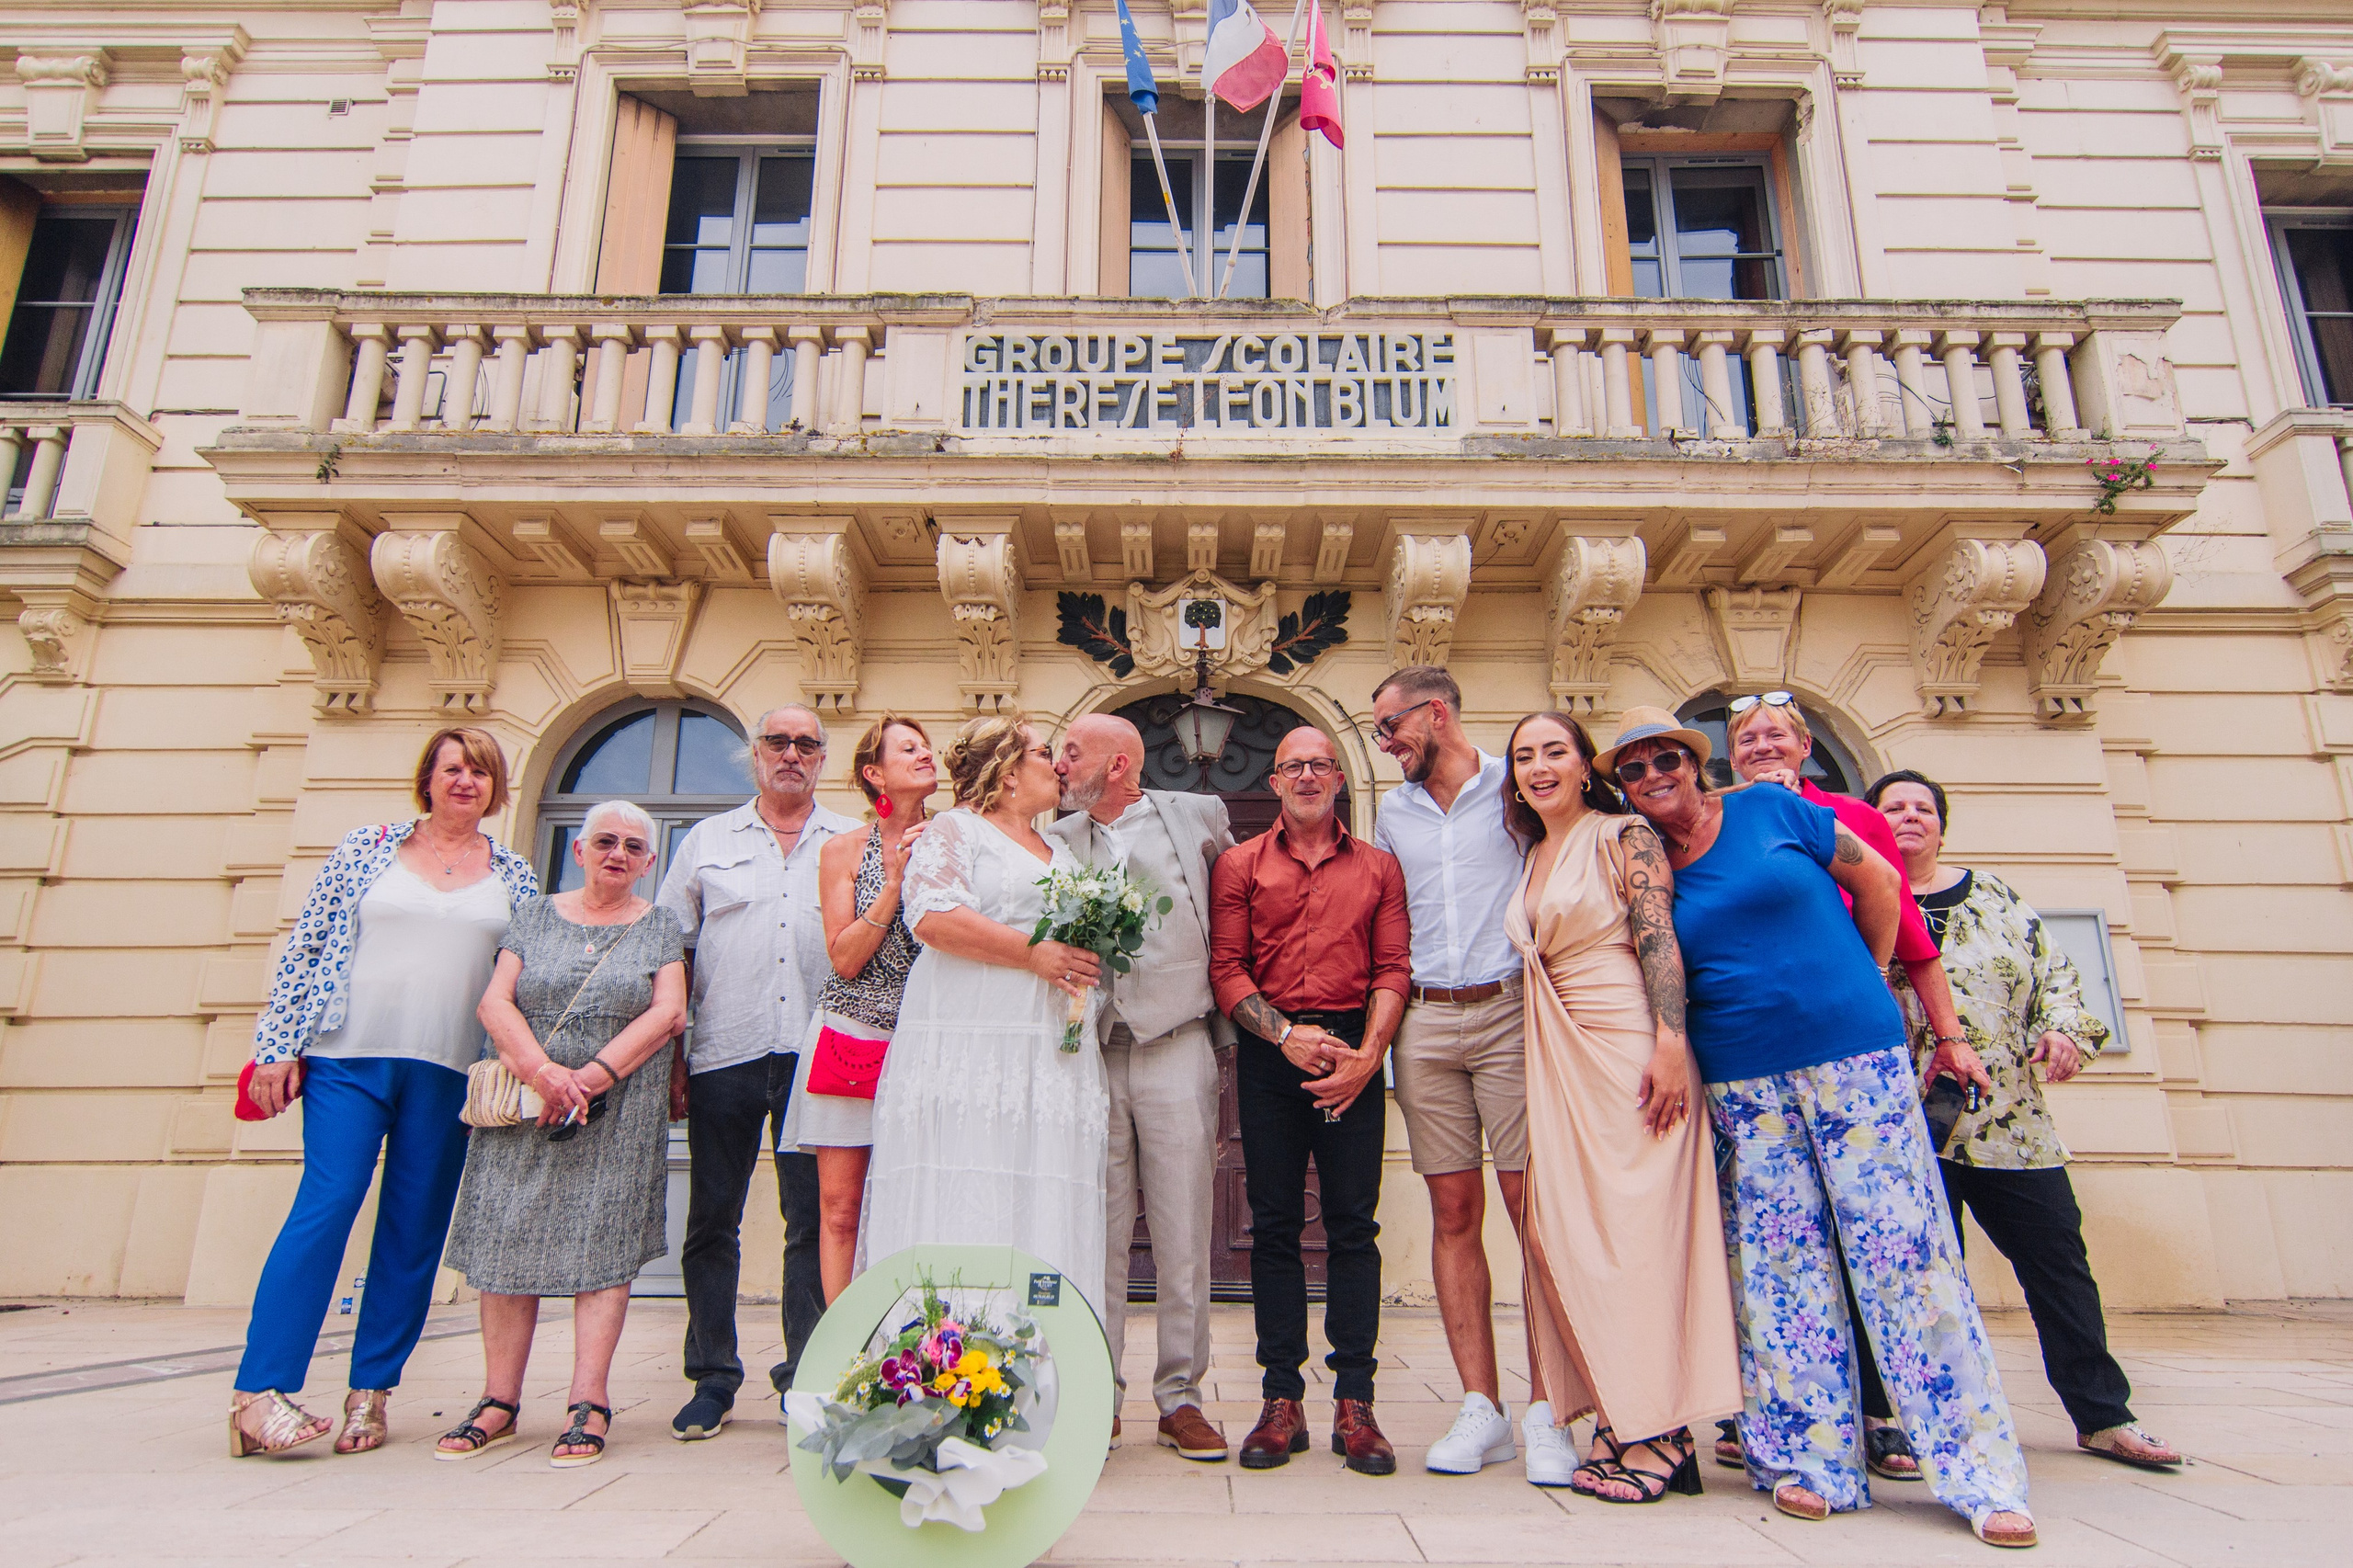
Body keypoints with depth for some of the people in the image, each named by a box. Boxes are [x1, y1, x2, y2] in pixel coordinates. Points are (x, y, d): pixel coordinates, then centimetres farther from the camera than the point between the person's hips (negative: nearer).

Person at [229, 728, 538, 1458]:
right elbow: (305, 948, 6)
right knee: (327, 1203, -10)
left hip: (449, 1073, 2)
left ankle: (371, 1391, 16)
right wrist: (277, 1048, -1)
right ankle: (258, 1392, -1)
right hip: (350, 1059, -2)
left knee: (416, 1228, 5)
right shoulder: (366, 848, 7)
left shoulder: (514, 875, 11)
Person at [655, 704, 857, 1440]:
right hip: (724, 1055, 1)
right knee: (712, 1219, 6)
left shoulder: (855, 843, 12)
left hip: (818, 1055, -1)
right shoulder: (707, 840, 13)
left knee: (815, 1221, 2)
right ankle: (712, 1379, 20)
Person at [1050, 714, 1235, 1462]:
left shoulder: (1198, 816, 7)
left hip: (1176, 1044, -1)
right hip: (1089, 1051, 2)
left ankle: (1181, 1396, 14)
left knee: (1183, 1231, 2)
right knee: (1096, 1230, 5)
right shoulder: (1057, 839, 12)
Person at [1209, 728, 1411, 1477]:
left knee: (1353, 1224, 0)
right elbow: (1226, 967, 3)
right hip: (1268, 1050, 0)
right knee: (1274, 1224, 2)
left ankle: (1354, 1403, 8)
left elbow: (1393, 968, 4)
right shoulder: (1239, 865, 11)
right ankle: (1282, 1400, 10)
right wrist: (1285, 1034, -11)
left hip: (1354, 1052, 0)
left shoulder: (1378, 867, 12)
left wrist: (1368, 1055, -10)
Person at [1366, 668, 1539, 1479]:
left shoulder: (1516, 786, 4)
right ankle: (1480, 1407, 11)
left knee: (1534, 1207, -4)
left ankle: (1544, 1411, 4)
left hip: (1510, 1010, -4)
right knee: (1454, 1213, 4)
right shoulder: (1393, 811, 17)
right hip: (1425, 1022, 4)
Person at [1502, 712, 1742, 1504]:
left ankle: (1658, 1433, 3)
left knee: (1635, 1227, -5)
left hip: (1628, 1050, -7)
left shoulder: (1623, 836, -2)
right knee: (1567, 1235, 5)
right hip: (1560, 1063, 7)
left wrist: (1670, 1043, -22)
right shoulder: (1534, 859, 18)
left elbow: (1660, 941, -12)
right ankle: (1618, 1420, 13)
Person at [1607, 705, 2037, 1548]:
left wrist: (1862, 984, 10)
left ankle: (1978, 1469, 8)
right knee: (1782, 1265, 4)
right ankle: (1816, 1461, 15)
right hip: (1741, 1085, 2)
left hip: (1854, 1054, -2)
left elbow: (1878, 879, 8)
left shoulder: (1769, 810, 0)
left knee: (1904, 1250, -1)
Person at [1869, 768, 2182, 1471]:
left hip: (2012, 1122, 4)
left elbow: (2054, 970, 14)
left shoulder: (1993, 894, 15)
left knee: (2059, 1261, 7)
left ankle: (2103, 1416, 21)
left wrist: (2066, 1027, -2)